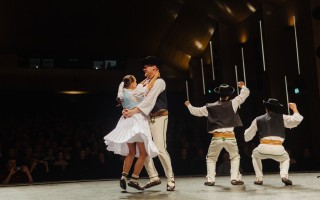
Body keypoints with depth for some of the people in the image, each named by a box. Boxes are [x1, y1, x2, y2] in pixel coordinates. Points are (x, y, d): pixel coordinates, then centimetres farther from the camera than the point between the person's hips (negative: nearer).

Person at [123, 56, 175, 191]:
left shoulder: (159, 82, -8)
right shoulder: (145, 82, 14)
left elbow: (149, 100, -20)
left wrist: (134, 111, -25)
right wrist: (128, 109, -11)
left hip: (159, 117, -7)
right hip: (146, 118, 8)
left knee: (160, 149, -13)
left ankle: (170, 179, 0)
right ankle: (154, 177, 9)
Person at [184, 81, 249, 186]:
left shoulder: (210, 107, 6)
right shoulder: (232, 103, 2)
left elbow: (196, 111, 18)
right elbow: (245, 93, 10)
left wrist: (189, 105, 38)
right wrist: (242, 86, 32)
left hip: (216, 138, 0)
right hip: (230, 137, 0)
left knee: (211, 158, 18)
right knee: (235, 157, 20)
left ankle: (210, 180, 8)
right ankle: (235, 178, 8)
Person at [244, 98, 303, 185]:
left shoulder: (258, 120, 18)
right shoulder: (282, 118, 15)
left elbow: (247, 137, 23)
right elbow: (297, 120, 5)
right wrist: (294, 108, 22)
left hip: (263, 148, 0)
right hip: (278, 149, 0)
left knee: (255, 155, 36)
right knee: (285, 158, 35)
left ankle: (259, 179, 22)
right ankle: (284, 176, 6)